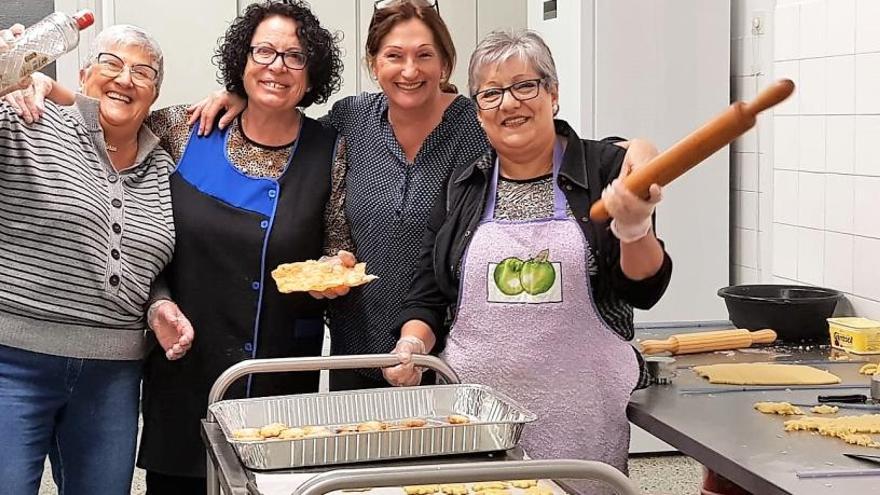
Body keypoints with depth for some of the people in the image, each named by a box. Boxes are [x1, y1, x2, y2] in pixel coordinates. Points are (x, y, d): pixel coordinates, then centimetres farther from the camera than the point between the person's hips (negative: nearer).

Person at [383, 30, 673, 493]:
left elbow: (644, 289, -4)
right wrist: (412, 343, -5)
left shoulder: (604, 170, 0)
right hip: (475, 414, 2)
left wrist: (633, 227, -22)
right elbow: (428, 293, 14)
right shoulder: (461, 187, 9)